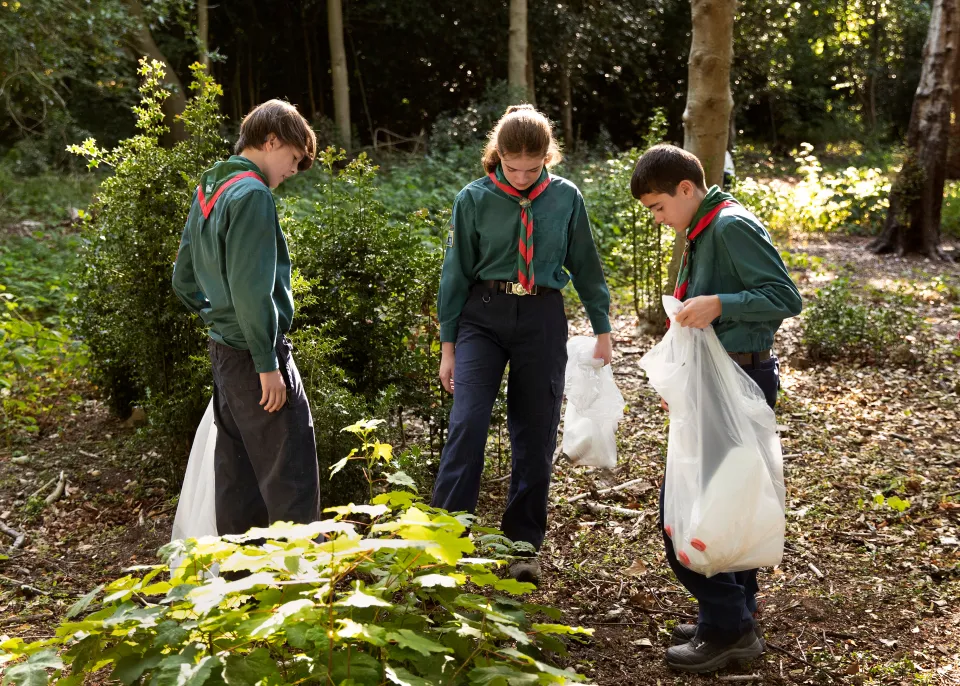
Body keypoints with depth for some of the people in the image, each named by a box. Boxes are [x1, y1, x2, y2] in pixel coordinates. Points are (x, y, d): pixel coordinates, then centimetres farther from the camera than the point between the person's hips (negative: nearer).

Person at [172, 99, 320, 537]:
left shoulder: (208, 191, 14)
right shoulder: (252, 193, -15)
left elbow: (183, 280, 20)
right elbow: (252, 288, -21)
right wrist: (268, 363, -18)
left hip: (223, 351, 10)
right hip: (253, 353, -10)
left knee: (239, 478, 14)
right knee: (291, 482, -5)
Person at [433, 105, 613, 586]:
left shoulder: (566, 198, 0)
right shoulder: (475, 199, -3)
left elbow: (585, 266, 10)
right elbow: (457, 273, 2)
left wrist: (602, 329, 11)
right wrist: (448, 345, 3)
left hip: (543, 318, 1)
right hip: (483, 315, -1)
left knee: (535, 436, 6)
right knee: (467, 423, -16)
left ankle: (523, 546, 19)